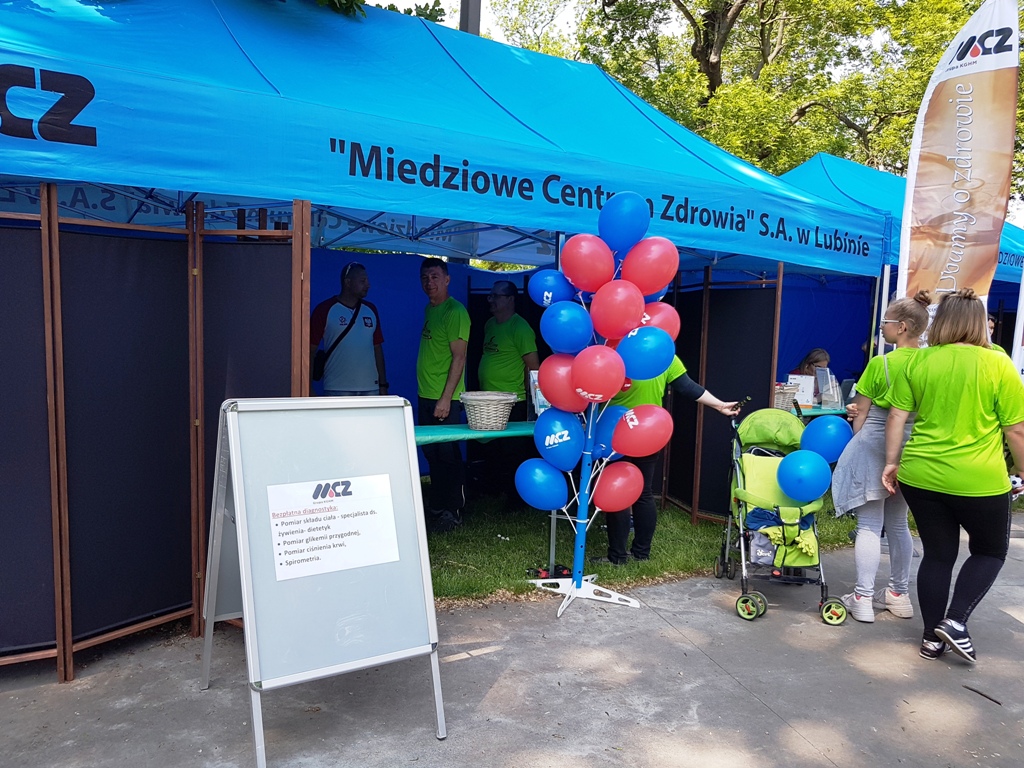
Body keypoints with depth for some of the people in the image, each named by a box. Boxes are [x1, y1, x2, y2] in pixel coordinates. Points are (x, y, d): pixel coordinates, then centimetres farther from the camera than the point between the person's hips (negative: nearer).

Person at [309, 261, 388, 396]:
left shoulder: (371, 310, 11)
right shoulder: (325, 310, -2)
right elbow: (311, 350, -2)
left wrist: (383, 384, 10)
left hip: (370, 388, 4)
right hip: (337, 390, -4)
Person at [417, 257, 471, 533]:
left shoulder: (455, 312, -12)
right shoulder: (429, 309, 15)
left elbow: (459, 358, -16)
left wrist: (445, 398, -20)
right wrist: (426, 391, 15)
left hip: (446, 398, -8)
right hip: (426, 396, 8)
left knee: (448, 454, 0)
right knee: (431, 453, 14)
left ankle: (453, 511, 11)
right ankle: (436, 507, 26)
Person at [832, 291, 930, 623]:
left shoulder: (880, 364, -14)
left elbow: (861, 413, -8)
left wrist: (857, 444, 6)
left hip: (875, 445, -6)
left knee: (869, 525, 0)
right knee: (898, 523, 18)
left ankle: (863, 599, 4)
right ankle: (899, 595, 28)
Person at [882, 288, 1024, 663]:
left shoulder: (917, 361, -1)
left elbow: (896, 416, 1)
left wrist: (891, 462, 10)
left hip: (921, 477, 3)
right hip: (978, 481, -3)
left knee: (937, 555, 16)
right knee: (990, 551, 21)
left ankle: (933, 638, 22)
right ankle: (955, 621, 7)